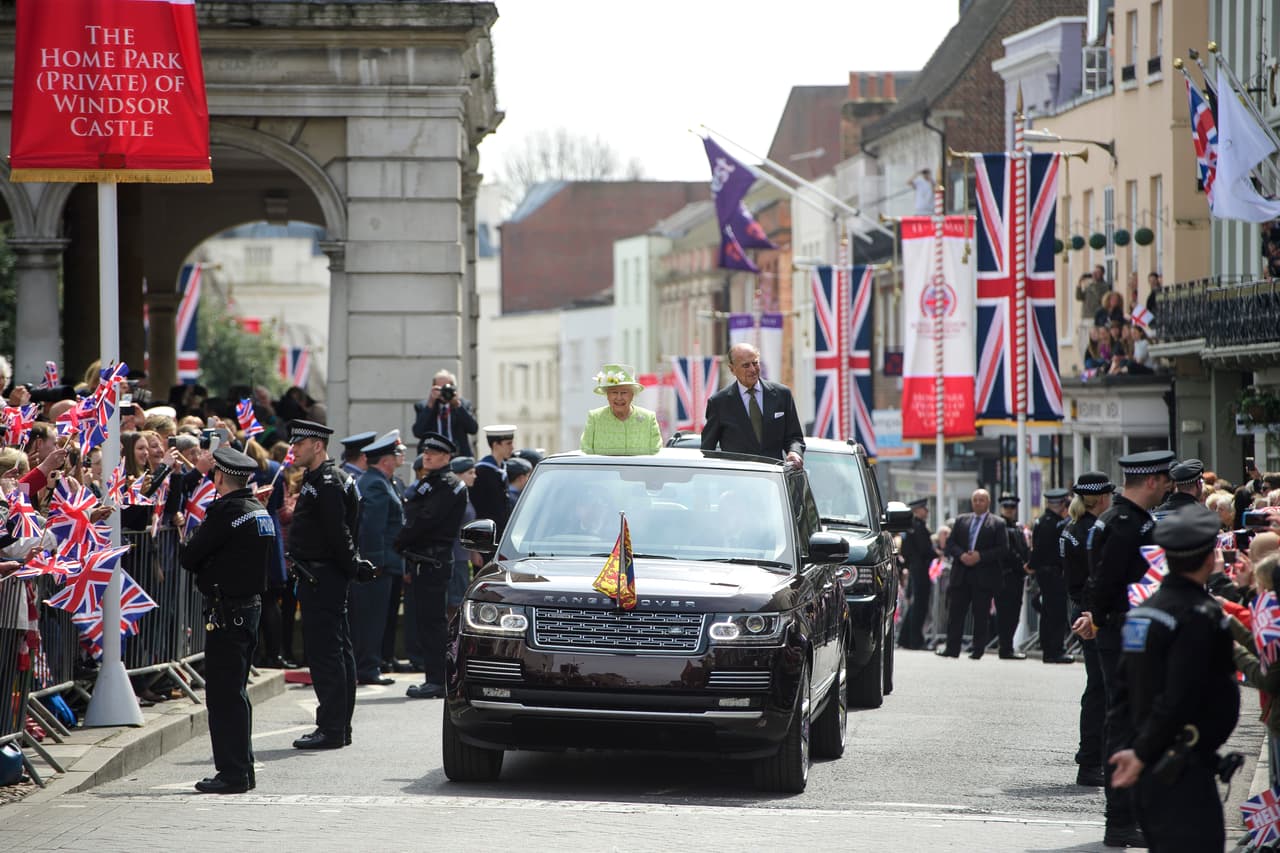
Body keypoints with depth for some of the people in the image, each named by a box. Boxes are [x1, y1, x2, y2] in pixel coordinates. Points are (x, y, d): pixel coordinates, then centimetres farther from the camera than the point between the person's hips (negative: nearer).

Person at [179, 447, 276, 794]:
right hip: (251, 605, 9)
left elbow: (189, 558, -14)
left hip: (226, 611, -9)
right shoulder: (260, 511, 12)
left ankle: (232, 772, -5)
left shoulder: (225, 512, -16)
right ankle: (242, 768, 20)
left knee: (223, 692, -5)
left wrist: (186, 543, 9)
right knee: (235, 690, 16)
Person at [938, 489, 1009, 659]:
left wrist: (980, 556, -15)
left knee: (981, 614, 0)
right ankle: (952, 648, 5)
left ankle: (977, 650, 5)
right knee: (956, 611, 2)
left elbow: (1003, 549, -5)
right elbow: (950, 543, 10)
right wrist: (961, 555, -10)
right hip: (961, 574, 3)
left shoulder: (998, 523, 2)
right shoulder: (961, 520, 14)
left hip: (984, 576, -3)